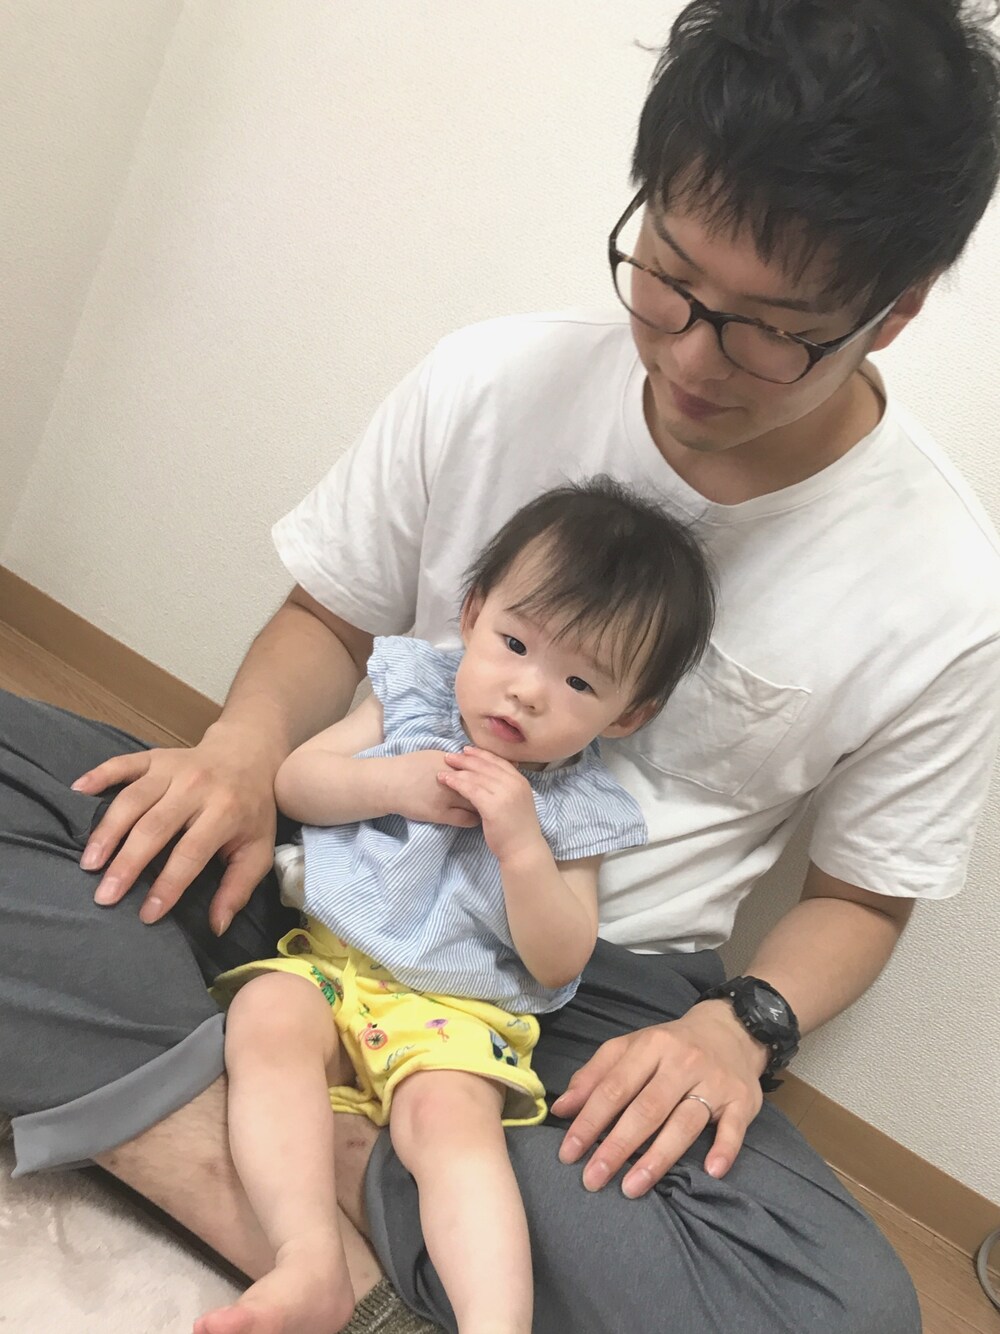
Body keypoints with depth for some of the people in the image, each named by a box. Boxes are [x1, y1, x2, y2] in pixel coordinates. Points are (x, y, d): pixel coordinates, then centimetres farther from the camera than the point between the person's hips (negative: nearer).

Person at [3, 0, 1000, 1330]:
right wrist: (248, 742, -17)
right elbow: (330, 616, 5)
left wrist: (742, 1024, -17)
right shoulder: (491, 381, -9)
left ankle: (320, 1164, -18)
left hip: (594, 987, -1)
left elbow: (859, 894, 3)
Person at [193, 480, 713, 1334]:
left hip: (456, 1011, -2)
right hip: (325, 958, 2)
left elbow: (558, 964, -6)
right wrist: (396, 781, -16)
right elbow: (295, 779, 2)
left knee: (451, 1115, -31)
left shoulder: (577, 810, -2)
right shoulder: (416, 692, 4)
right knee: (266, 1018, -29)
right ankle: (312, 1264, -33)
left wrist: (521, 844, -21)